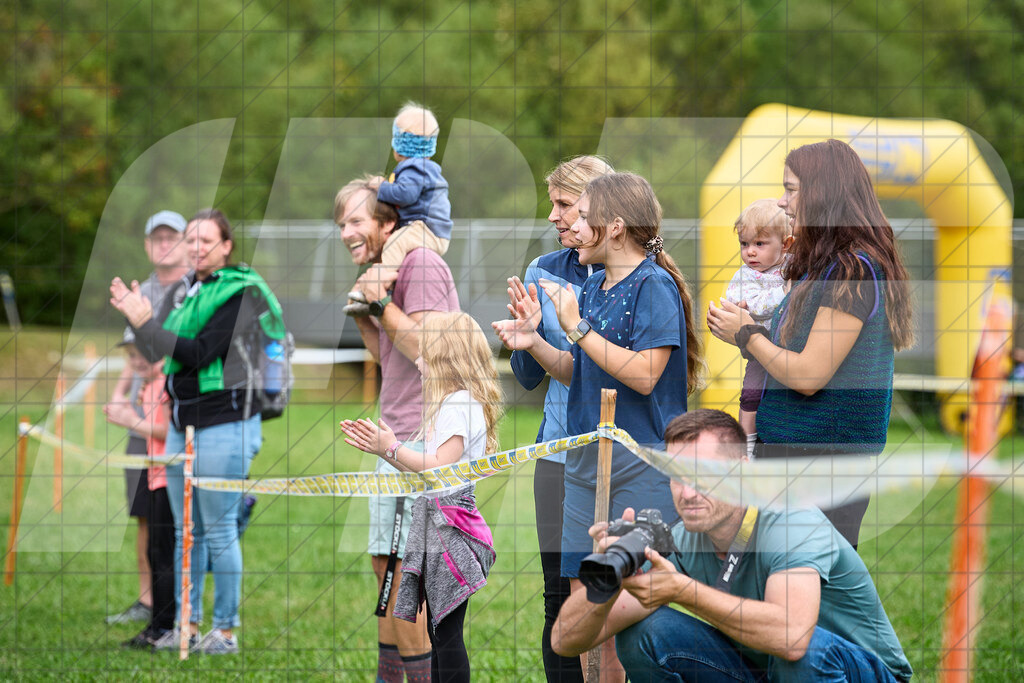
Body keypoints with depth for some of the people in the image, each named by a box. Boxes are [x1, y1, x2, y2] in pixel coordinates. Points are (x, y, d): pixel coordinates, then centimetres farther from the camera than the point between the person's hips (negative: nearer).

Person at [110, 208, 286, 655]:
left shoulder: (239, 293, -11)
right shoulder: (188, 291, 13)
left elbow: (200, 353, -19)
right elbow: (158, 353, 14)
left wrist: (146, 324, -20)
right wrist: (134, 316, 0)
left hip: (225, 422, -8)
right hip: (183, 423, 8)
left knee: (220, 530, -4)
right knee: (186, 530, 10)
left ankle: (226, 630, 2)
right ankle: (188, 623, 17)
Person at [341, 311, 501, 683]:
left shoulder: (461, 403, -14)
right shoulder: (450, 403, 19)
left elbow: (440, 465, -23)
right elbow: (425, 470, 21)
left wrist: (393, 449, -13)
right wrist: (381, 447, 18)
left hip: (450, 525, -11)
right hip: (434, 521, 11)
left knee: (447, 631, -10)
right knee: (439, 630, 12)